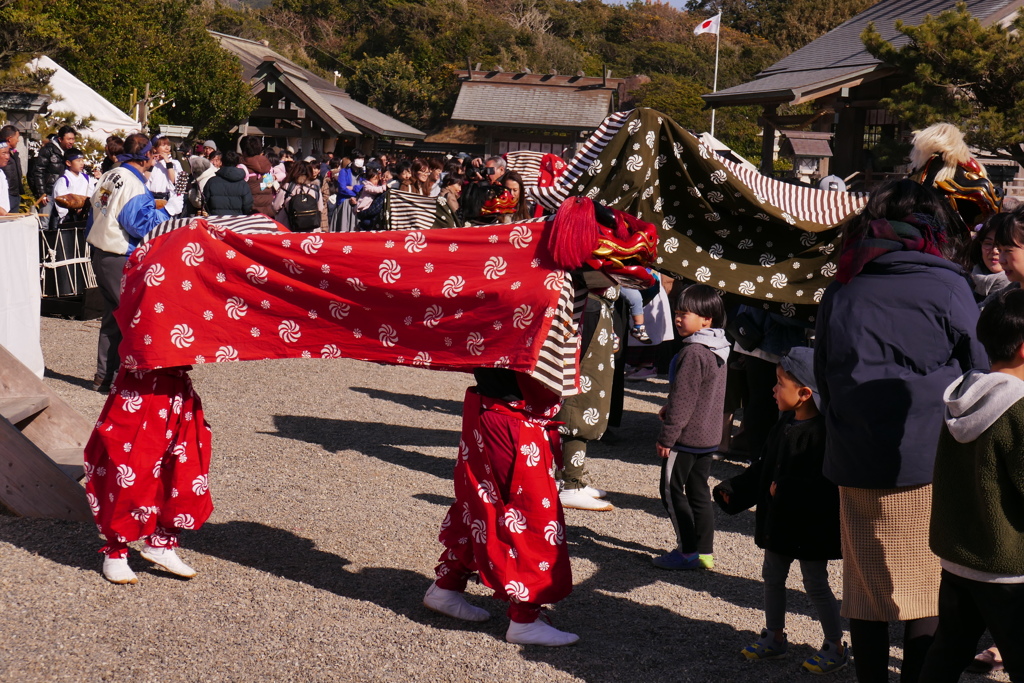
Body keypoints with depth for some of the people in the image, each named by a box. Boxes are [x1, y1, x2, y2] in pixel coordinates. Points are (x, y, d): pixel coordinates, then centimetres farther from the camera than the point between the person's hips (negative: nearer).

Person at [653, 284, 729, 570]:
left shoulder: (692, 353, -21)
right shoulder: (717, 350, 8)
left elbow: (683, 399, -21)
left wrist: (667, 436, -16)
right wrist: (669, 409, 22)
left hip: (687, 435, -9)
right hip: (709, 435, 9)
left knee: (672, 490, 1)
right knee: (699, 491, 14)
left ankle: (688, 551, 1)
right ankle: (705, 551, 17)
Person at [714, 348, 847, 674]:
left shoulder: (823, 431, -24)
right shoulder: (786, 423, 5)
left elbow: (825, 485, -29)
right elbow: (764, 466, 13)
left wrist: (785, 491, -29)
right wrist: (733, 490, 8)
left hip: (811, 526, -9)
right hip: (778, 520, 9)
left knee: (815, 584, 3)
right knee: (772, 575, 18)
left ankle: (836, 647, 19)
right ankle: (775, 637, 34)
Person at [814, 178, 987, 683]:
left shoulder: (840, 292, 5)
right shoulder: (947, 286, -5)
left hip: (854, 465, 3)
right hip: (932, 468, -3)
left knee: (867, 590, 12)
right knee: (929, 591, 6)